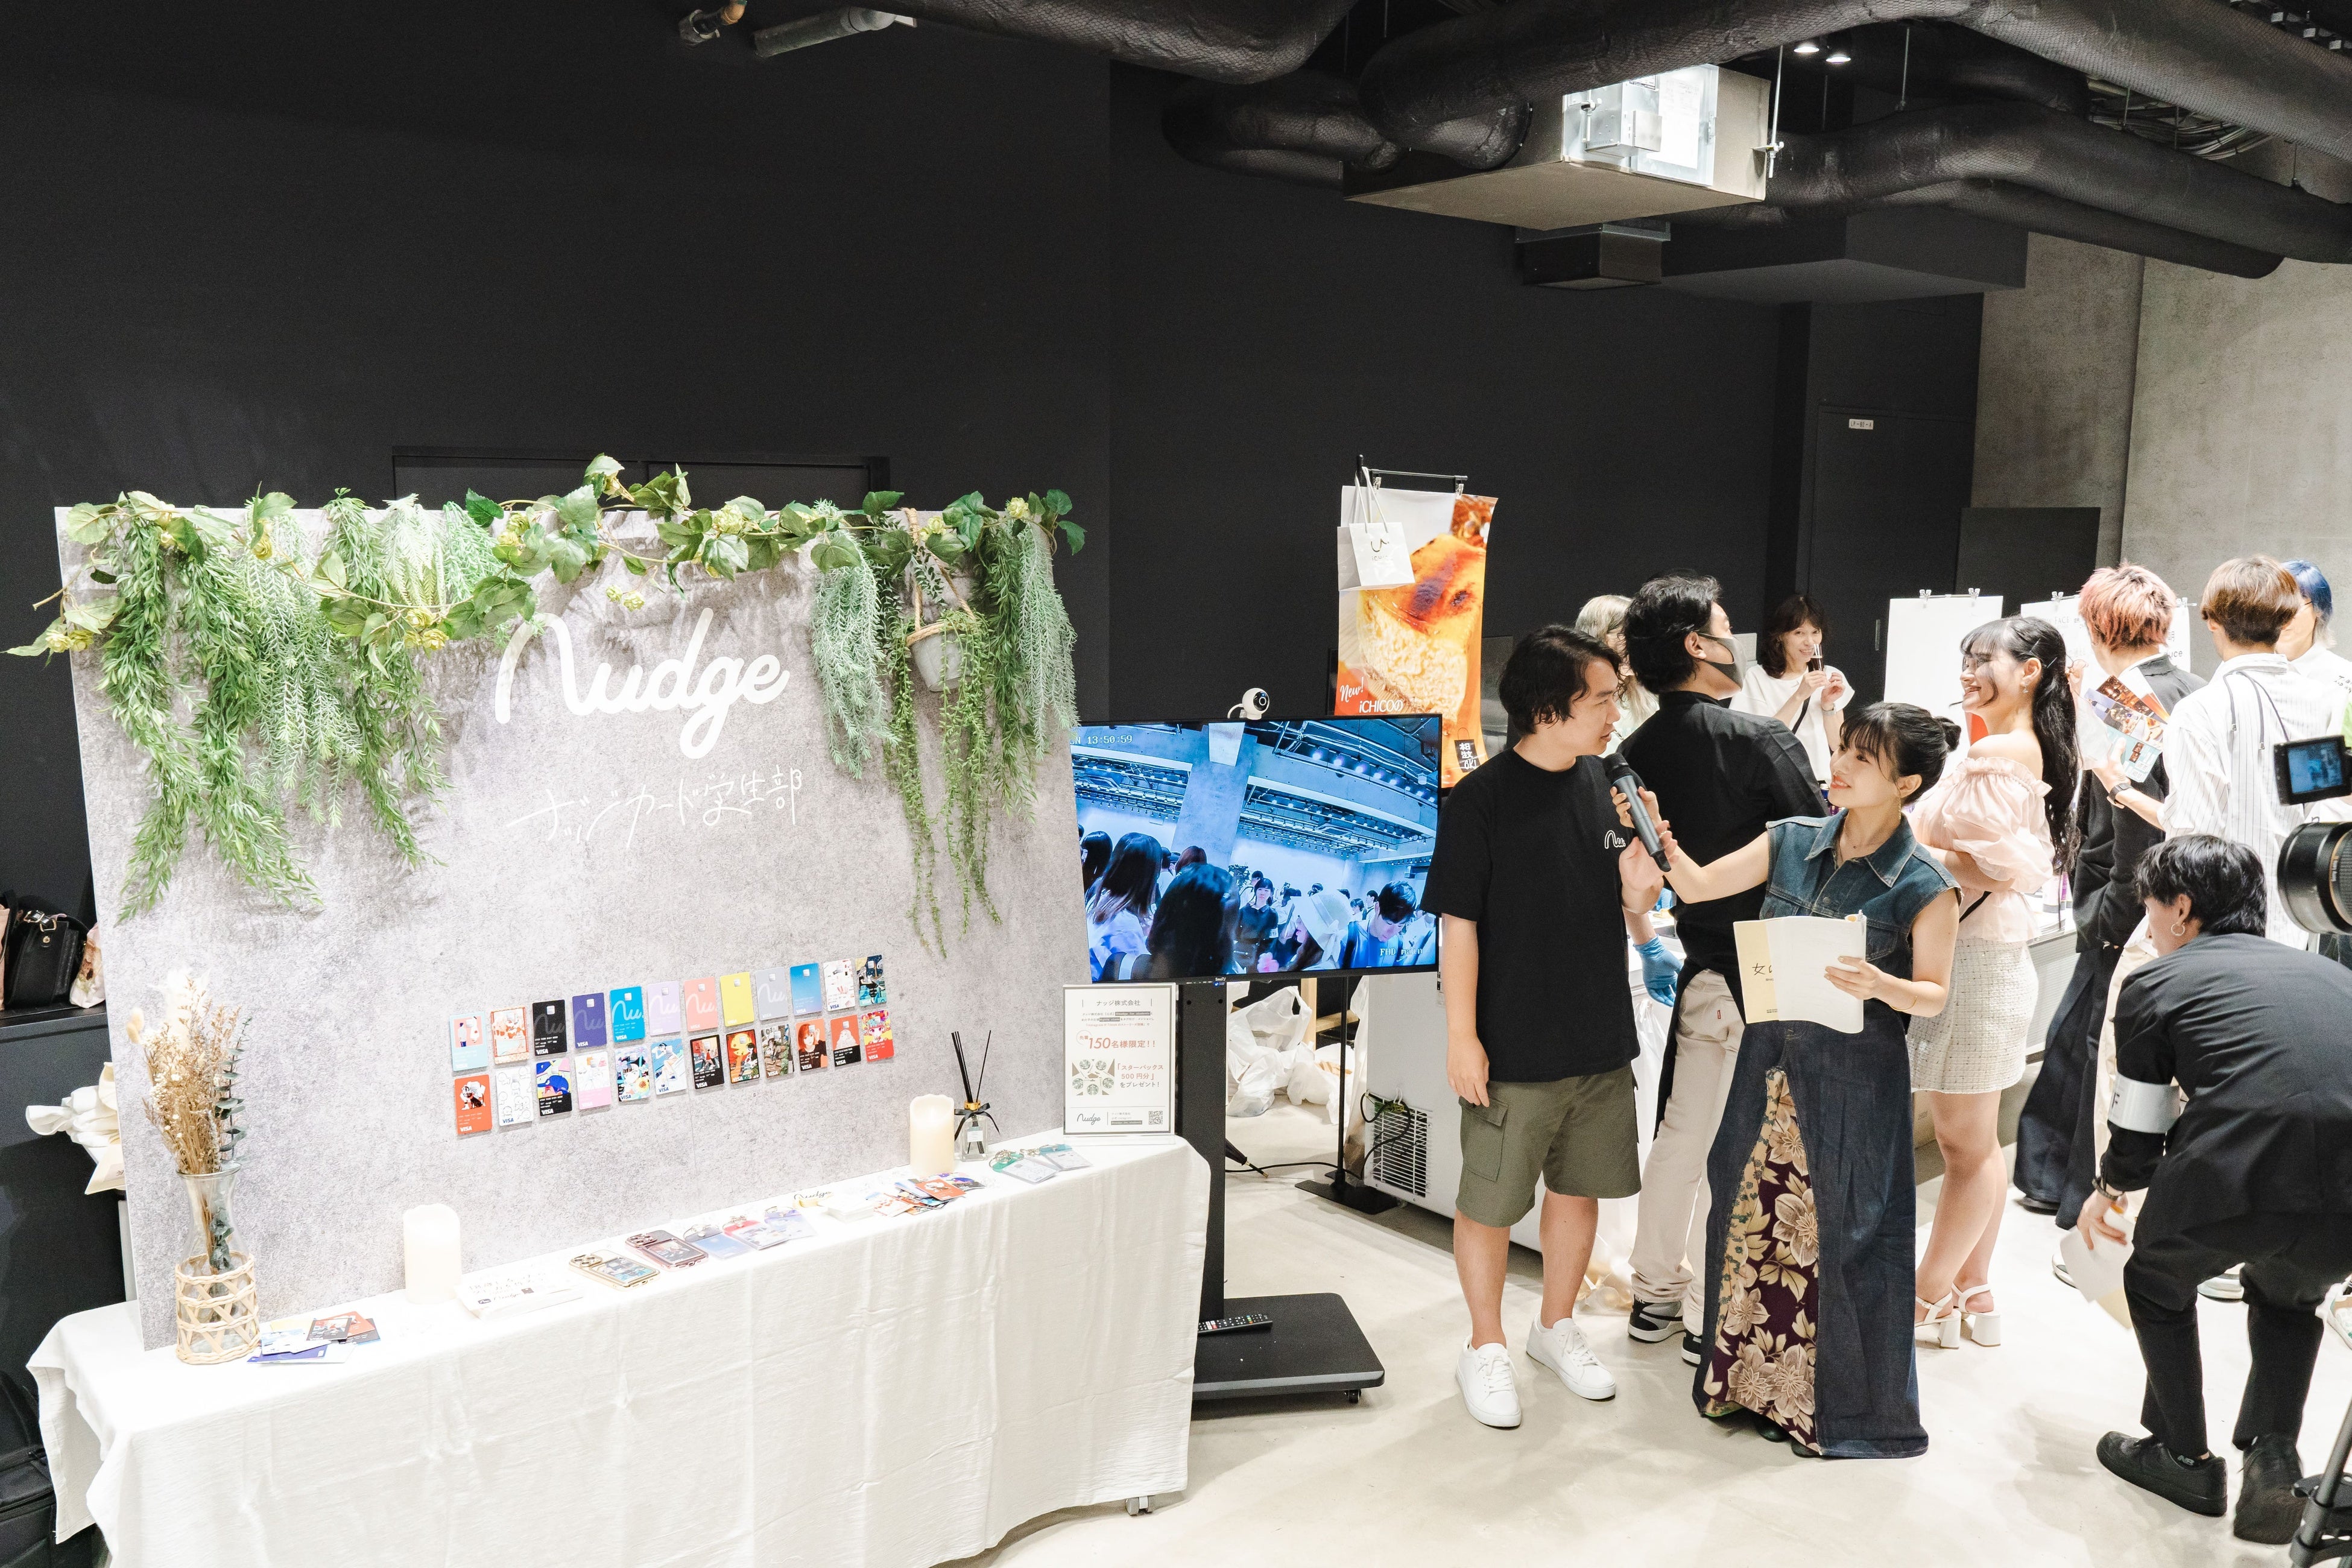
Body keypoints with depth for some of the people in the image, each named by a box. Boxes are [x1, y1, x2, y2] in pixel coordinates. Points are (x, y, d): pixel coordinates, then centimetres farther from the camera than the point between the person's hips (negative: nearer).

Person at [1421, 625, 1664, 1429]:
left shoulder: (1605, 785, 4)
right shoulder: (1482, 799, -15)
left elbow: (1618, 908, 13)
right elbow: (1459, 924, -13)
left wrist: (1637, 893, -10)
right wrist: (1462, 1036, -15)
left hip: (1600, 1039, 6)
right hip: (1514, 1050, -6)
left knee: (1579, 1186, 18)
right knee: (1490, 1201, 7)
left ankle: (1556, 1326, 38)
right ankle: (1485, 1348, 26)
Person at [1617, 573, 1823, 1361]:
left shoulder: (1638, 752, 0)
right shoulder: (1761, 739, -17)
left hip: (1694, 967, 6)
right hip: (1764, 973, -6)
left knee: (1680, 1132, 16)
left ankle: (1655, 1296, 28)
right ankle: (1712, 1319, 13)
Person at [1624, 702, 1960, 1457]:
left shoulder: (1924, 885, -10)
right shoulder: (1791, 841, 2)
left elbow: (1935, 994, -5)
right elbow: (1698, 886, 4)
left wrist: (1879, 986, -25)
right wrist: (1660, 839, -14)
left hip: (1857, 1077, -5)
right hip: (1771, 1061, 5)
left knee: (1846, 1234, 3)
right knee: (1753, 1213, 14)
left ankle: (1851, 1408, 24)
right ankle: (1749, 1379, 34)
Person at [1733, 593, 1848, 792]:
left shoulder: (1831, 676, 11)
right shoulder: (1756, 678, -3)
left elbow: (1837, 746, 9)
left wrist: (1828, 704, -6)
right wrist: (1799, 696, -16)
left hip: (1821, 782, 3)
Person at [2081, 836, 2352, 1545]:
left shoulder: (2156, 982, 13)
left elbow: (2136, 1137, 14)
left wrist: (2108, 1192, 37)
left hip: (2224, 1194, -4)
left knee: (2158, 1282, 30)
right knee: (2287, 1298, 37)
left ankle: (2185, 1459, 34)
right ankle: (2273, 1452, 21)